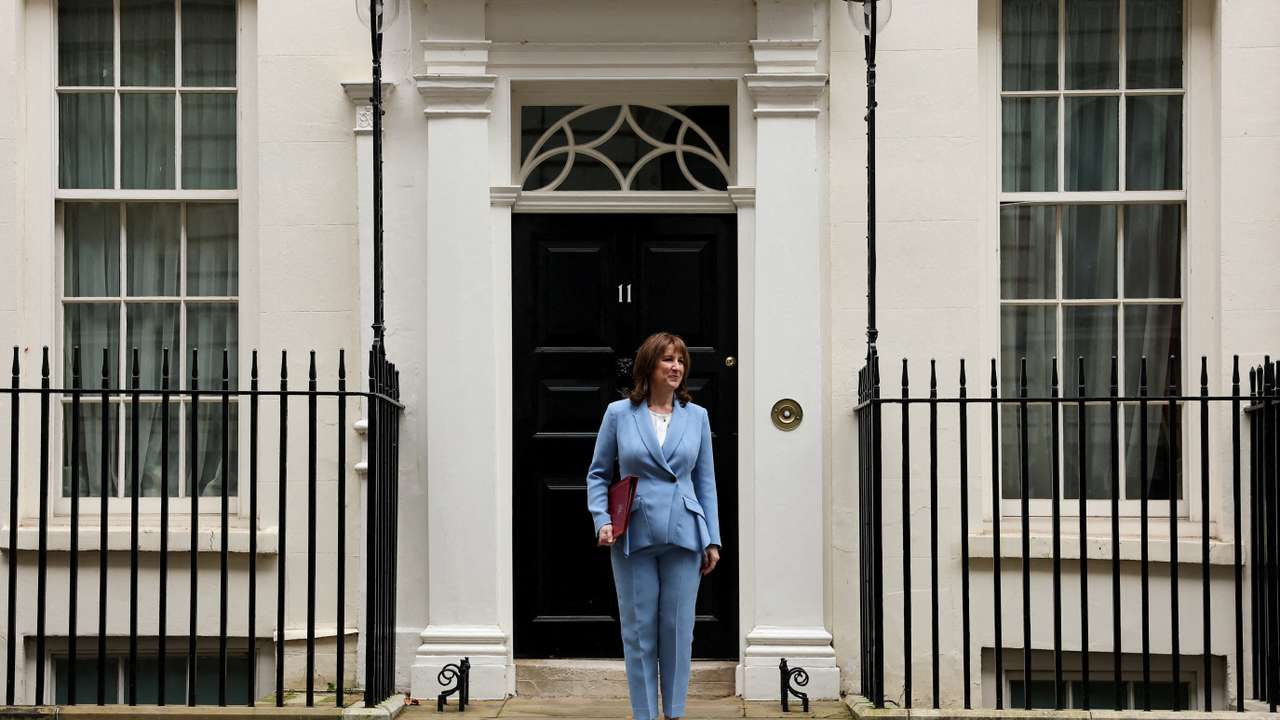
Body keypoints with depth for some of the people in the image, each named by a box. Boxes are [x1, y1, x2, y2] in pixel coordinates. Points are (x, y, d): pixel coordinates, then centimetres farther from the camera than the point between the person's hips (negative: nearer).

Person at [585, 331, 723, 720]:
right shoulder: (619, 413, 1)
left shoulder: (696, 416, 6)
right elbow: (598, 473, 7)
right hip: (633, 537, -1)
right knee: (639, 631, 4)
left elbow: (705, 481, 8)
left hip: (683, 536, 1)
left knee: (678, 631, 5)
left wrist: (712, 540, 6)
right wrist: (602, 520, -6)